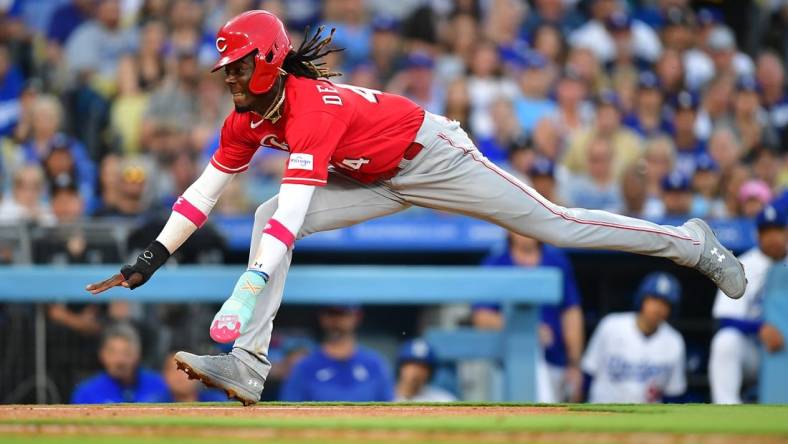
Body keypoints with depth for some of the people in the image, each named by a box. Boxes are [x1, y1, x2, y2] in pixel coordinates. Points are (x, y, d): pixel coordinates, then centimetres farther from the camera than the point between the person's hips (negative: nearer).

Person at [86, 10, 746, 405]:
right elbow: (204, 191, 0)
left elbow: (296, 210, -43)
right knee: (268, 219, -10)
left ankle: (690, 242, 14)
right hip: (380, 182, 8)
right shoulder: (247, 119, -8)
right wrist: (150, 262, -7)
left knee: (555, 225, -4)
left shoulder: (312, 107, -34)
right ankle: (247, 366, -15)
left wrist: (250, 287, -51)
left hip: (432, 155, -8)